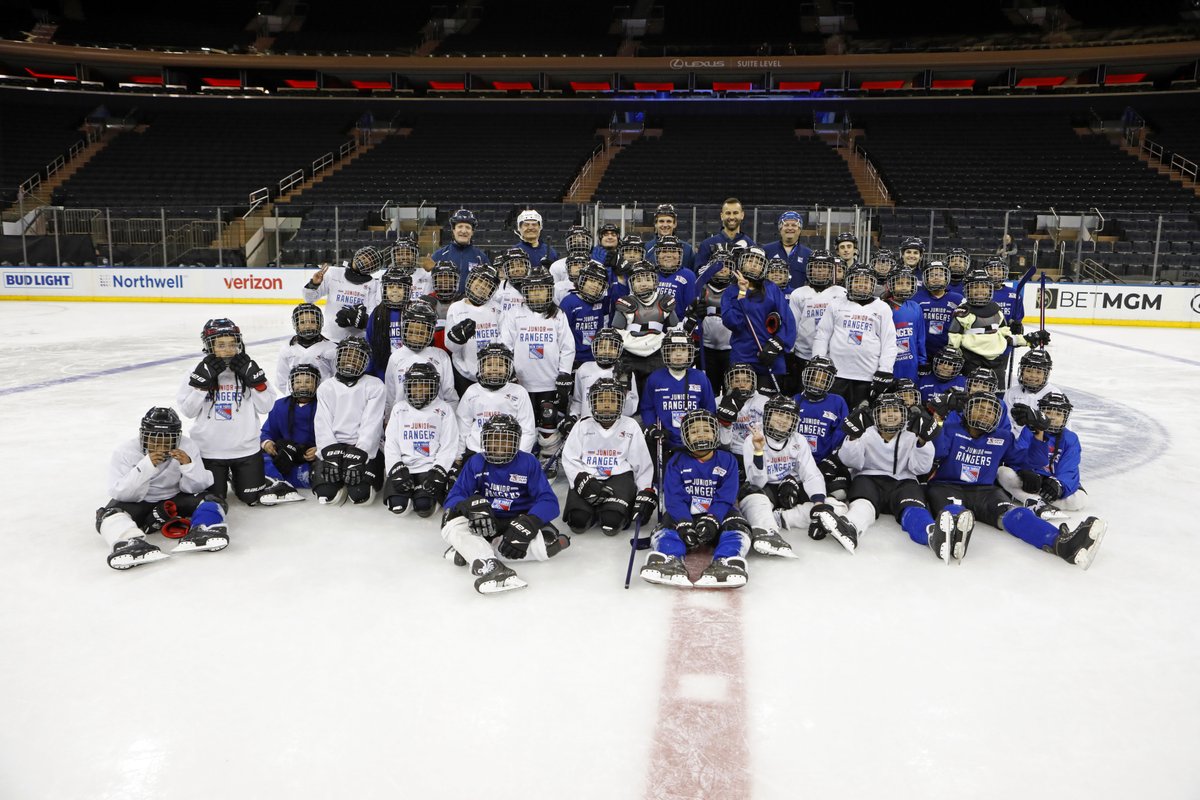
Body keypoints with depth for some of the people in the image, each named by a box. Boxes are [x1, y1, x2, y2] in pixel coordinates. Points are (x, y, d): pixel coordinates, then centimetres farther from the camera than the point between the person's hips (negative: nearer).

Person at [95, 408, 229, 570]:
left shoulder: (188, 447, -12)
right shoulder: (125, 451, -16)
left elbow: (195, 488, -10)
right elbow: (120, 494, -22)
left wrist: (188, 465, -29)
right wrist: (146, 466, -34)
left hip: (174, 501, 1)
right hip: (138, 504, -1)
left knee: (212, 500, -21)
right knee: (110, 514, -30)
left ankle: (200, 532, -47)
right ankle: (132, 544, -55)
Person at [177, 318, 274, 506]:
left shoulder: (248, 368, -1)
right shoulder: (201, 371, -3)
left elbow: (266, 406, -6)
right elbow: (188, 410, -8)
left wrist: (253, 377, -15)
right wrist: (203, 380, -17)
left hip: (246, 448, 1)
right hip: (209, 450, -1)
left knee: (252, 498, 7)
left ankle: (234, 477, 38)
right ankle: (221, 478, 37)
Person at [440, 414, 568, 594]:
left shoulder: (528, 463, -3)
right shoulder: (475, 463, 2)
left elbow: (549, 502, -11)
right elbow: (454, 497, -3)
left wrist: (529, 523, -31)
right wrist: (469, 505, -29)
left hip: (517, 523, -1)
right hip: (486, 524, 1)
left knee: (545, 545, -33)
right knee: (452, 523, -27)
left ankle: (470, 549, -26)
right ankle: (490, 567, -51)